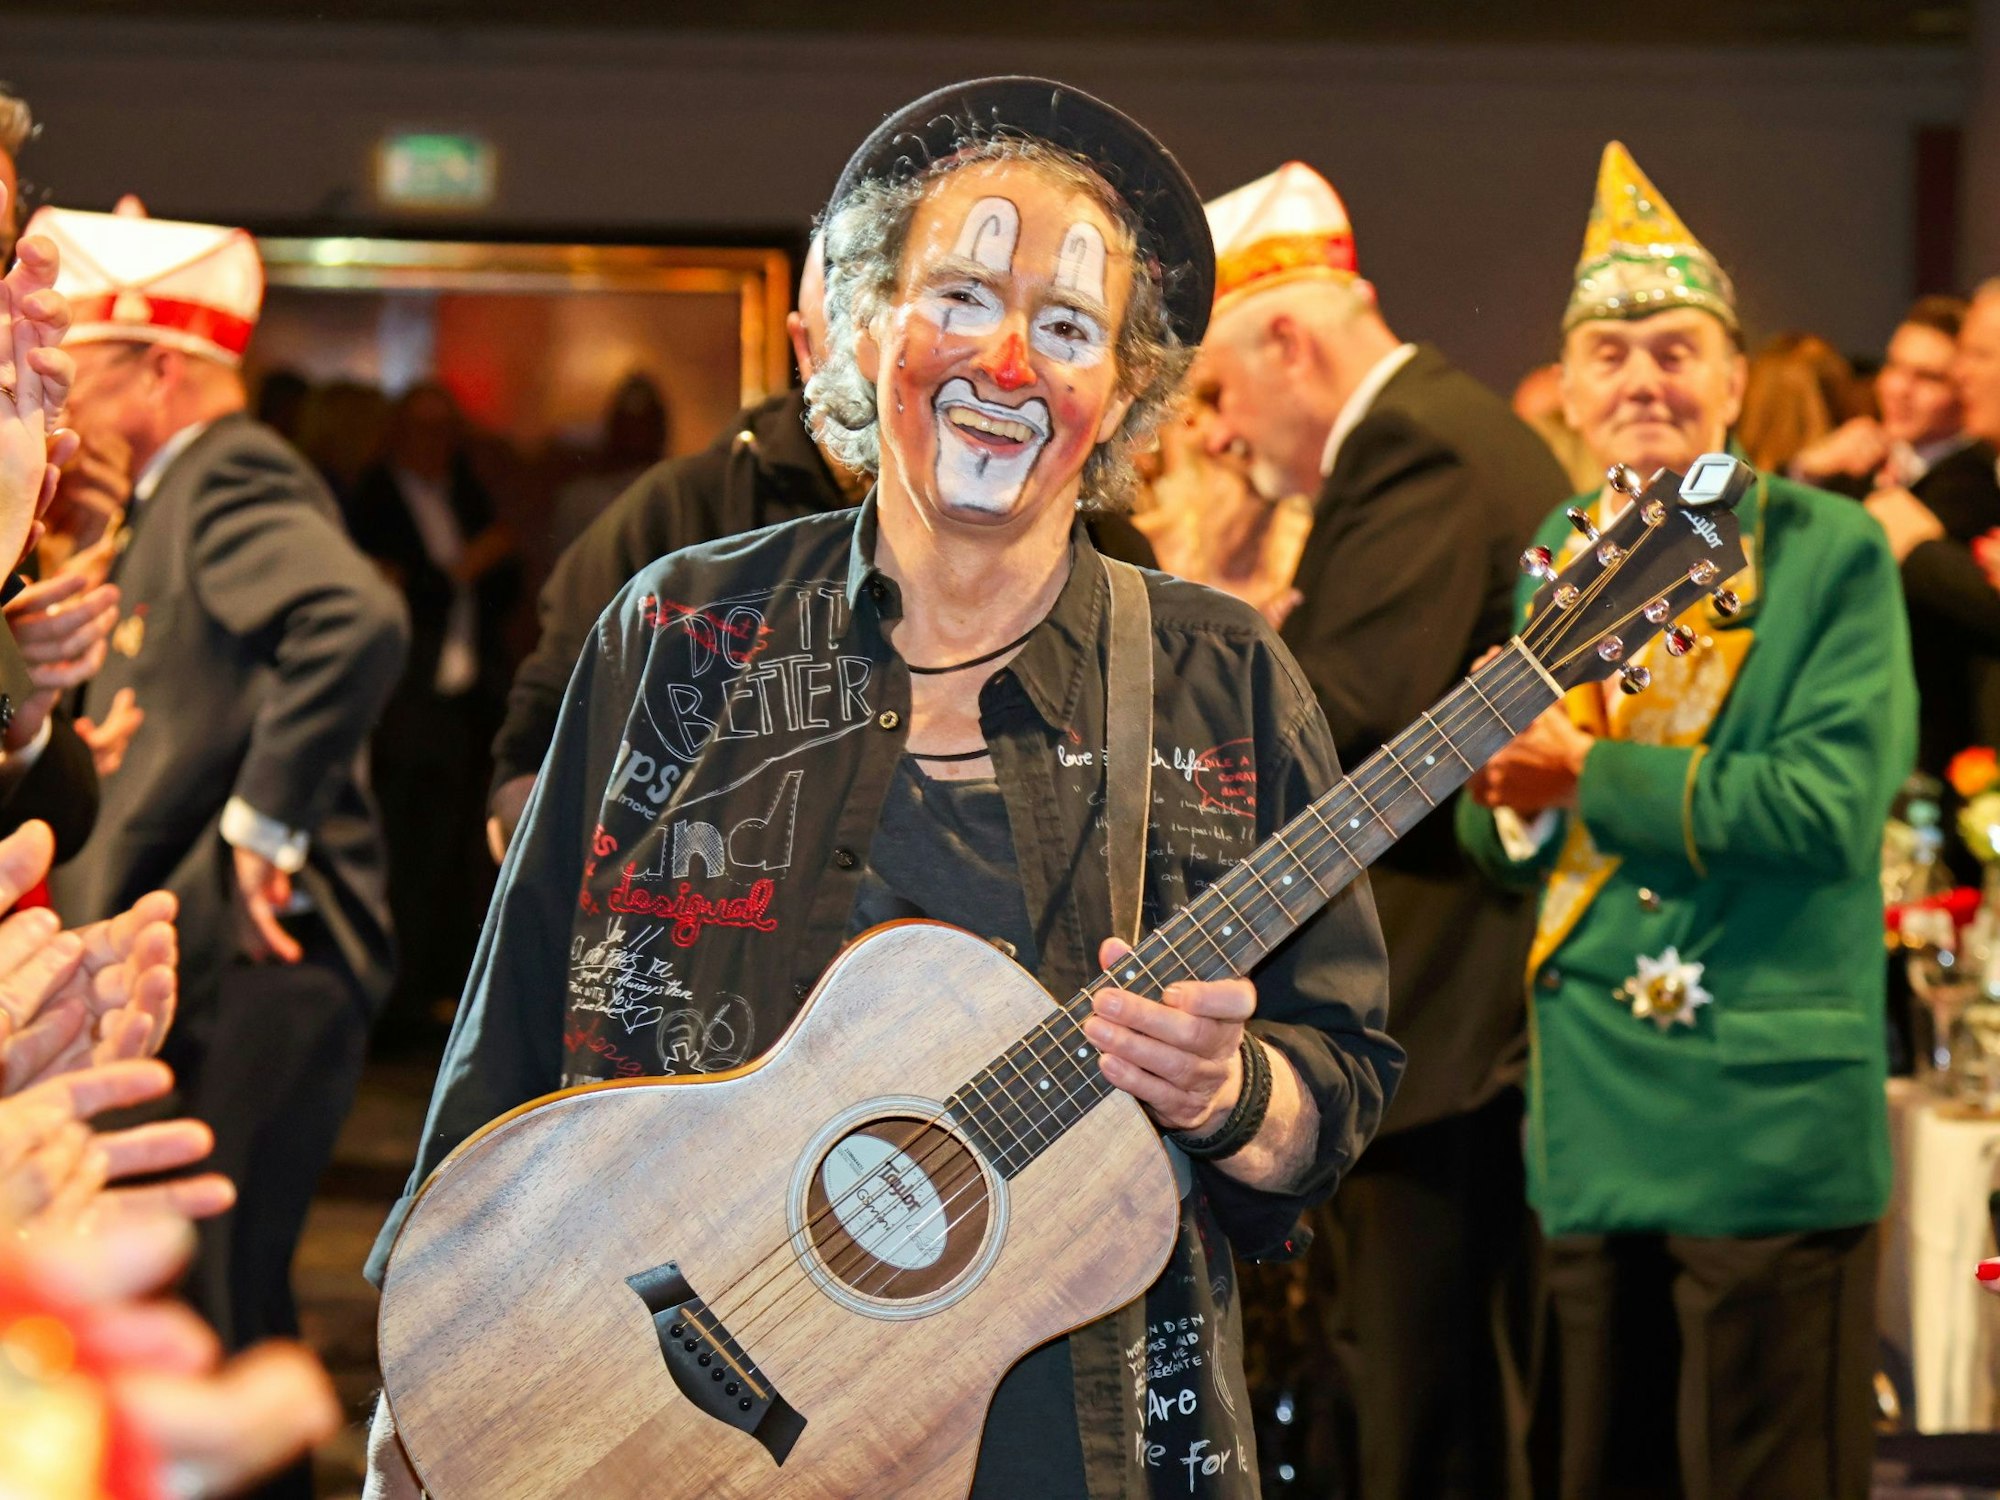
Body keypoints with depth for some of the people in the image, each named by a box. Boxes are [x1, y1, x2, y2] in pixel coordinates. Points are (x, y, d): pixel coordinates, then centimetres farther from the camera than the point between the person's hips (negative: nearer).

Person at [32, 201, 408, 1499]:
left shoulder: (233, 480, -13)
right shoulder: (186, 490, 19)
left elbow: (359, 623, -31)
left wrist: (267, 820, -25)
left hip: (260, 957, -10)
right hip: (203, 954, 10)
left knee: (211, 1294, -6)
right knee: (217, 1289, 15)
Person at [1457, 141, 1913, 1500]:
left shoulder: (1831, 556, -5)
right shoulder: (1555, 562, 12)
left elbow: (1831, 804, -18)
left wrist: (1591, 776, -17)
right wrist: (1513, 807, -8)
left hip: (1770, 1123, -6)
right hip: (1594, 1126, 6)